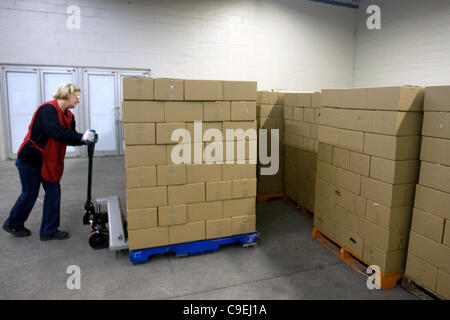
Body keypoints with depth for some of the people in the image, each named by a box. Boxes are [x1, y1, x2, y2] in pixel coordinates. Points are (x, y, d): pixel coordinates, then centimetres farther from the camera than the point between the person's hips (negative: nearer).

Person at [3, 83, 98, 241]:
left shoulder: (68, 115, 5)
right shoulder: (48, 109, -23)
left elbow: (70, 138, 3)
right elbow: (57, 132, -37)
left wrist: (87, 139, -16)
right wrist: (82, 137, -40)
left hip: (49, 161, 8)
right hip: (30, 160, -8)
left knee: (53, 193, 5)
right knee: (30, 194, 6)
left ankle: (49, 231, 17)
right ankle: (12, 224, 32)